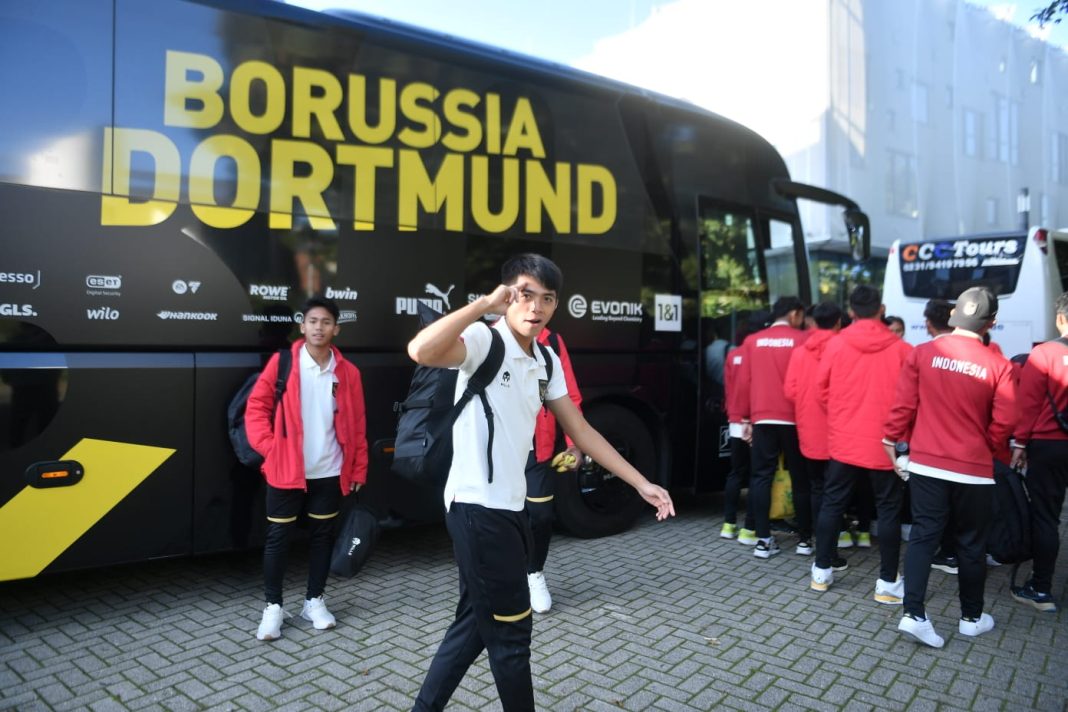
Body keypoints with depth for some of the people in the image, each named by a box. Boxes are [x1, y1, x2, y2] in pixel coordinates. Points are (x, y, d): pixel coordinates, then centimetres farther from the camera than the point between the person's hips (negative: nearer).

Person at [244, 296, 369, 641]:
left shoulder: (347, 372, 1)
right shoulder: (282, 362, -6)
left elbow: (357, 425, 4)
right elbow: (256, 407, -1)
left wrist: (358, 469, 4)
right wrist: (269, 447, -10)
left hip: (329, 473, 2)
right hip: (286, 470, -2)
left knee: (322, 535, 12)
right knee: (278, 537, 5)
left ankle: (314, 601, 27)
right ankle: (273, 606, 21)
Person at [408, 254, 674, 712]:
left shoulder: (547, 361, 10)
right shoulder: (484, 341, -15)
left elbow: (581, 432, 13)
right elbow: (420, 352, -36)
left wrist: (641, 484, 10)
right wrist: (486, 303, -31)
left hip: (509, 507, 8)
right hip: (477, 508, -8)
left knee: (477, 622, 20)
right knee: (509, 631, 7)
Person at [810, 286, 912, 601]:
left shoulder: (836, 344, -4)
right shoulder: (900, 348, -6)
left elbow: (822, 389, 2)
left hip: (843, 441, 1)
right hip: (884, 443, -1)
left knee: (832, 504, 12)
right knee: (888, 510, 9)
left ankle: (822, 571, 20)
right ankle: (887, 583, 14)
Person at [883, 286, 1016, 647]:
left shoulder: (922, 353, -5)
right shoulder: (998, 365, -8)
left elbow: (902, 405, -5)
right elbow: (1004, 423, -5)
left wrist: (891, 441, 8)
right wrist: (995, 455, 14)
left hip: (926, 464, 1)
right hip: (974, 469, -1)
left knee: (923, 535, 7)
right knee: (971, 543, 14)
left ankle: (913, 614, 0)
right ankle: (972, 617, 29)